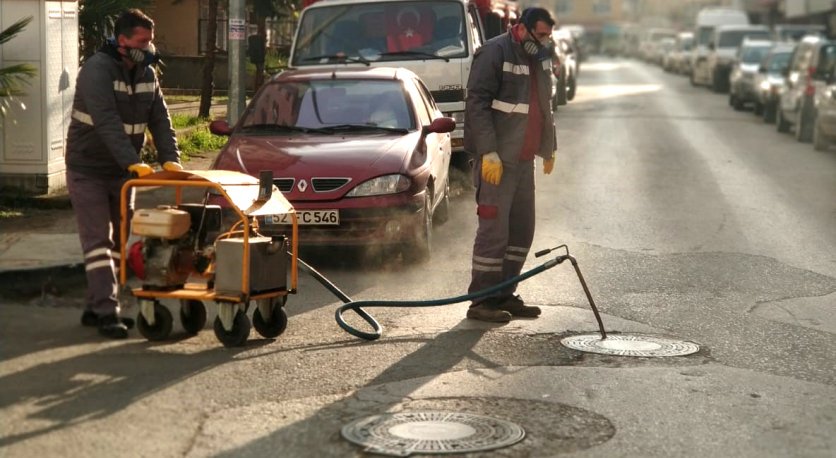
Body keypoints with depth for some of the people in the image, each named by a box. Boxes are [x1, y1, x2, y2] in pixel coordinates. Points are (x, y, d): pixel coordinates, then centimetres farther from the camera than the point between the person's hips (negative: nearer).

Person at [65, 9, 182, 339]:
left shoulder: (147, 74, 4)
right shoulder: (98, 70, -20)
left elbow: (160, 120, 1)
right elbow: (107, 123, -30)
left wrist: (170, 158, -16)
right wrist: (133, 162, -39)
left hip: (123, 173, 7)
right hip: (88, 171, -7)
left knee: (119, 239, 9)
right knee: (98, 240, -9)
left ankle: (95, 307, 18)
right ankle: (107, 312, -11)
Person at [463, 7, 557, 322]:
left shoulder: (540, 57, 15)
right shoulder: (494, 54, -12)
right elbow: (477, 104, -17)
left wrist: (548, 148, 25)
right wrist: (489, 153, -21)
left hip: (524, 160, 9)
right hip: (496, 159, -9)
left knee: (522, 229, 10)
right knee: (494, 229, -8)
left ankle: (503, 296, 20)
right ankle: (481, 302, -1)